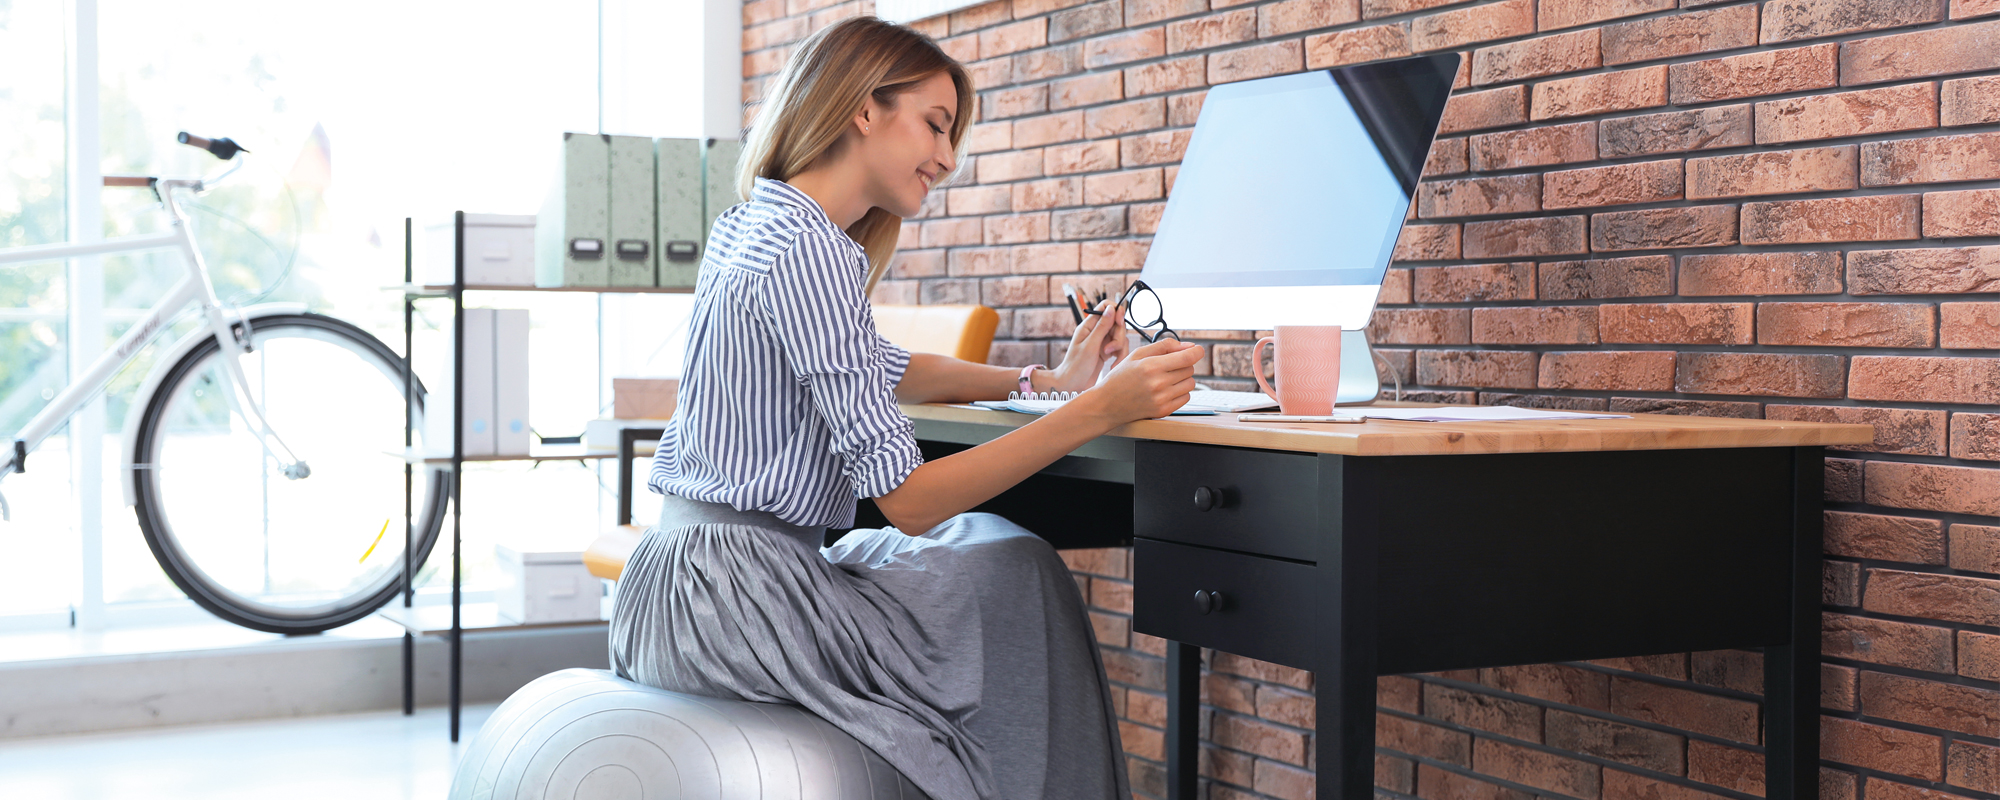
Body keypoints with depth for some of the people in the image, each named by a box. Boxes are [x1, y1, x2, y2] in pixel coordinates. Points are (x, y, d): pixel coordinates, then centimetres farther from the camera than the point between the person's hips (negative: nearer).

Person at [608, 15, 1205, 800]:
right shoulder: (807, 250, -19)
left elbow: (881, 368, 25)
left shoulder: (750, 225, 12)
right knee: (1015, 586, 1)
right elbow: (908, 498, -21)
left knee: (984, 546, 21)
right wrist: (1097, 410, -23)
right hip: (734, 587, -10)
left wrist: (1044, 379, 14)